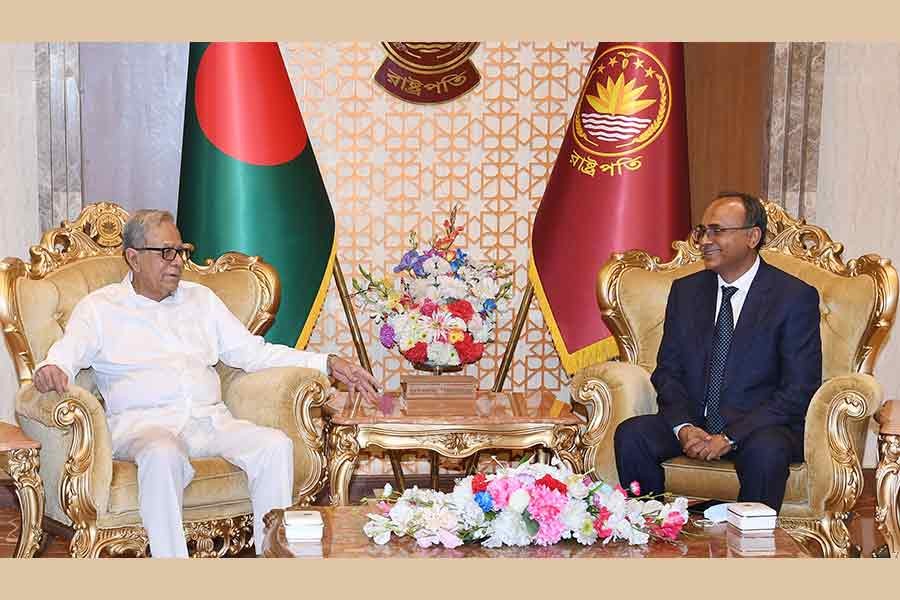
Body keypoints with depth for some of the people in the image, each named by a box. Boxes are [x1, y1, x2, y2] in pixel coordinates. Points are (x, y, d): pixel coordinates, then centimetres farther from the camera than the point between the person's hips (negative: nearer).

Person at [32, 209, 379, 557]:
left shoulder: (200, 299, 23)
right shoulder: (100, 307, 10)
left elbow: (253, 352, 21)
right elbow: (70, 350, -8)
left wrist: (328, 364, 11)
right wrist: (52, 369, -35)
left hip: (210, 419, 4)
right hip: (143, 423, -4)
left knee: (276, 444, -24)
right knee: (163, 455, -39)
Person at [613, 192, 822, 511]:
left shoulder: (795, 296, -5)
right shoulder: (685, 291, 10)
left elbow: (800, 389, -10)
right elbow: (668, 370, 9)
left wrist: (731, 436, -19)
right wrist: (683, 426, -12)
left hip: (760, 427, -4)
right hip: (692, 422, 4)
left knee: (765, 450, -36)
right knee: (630, 434, -21)